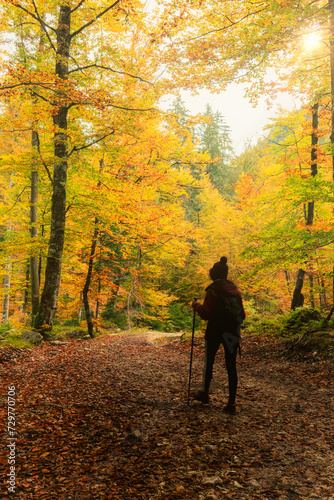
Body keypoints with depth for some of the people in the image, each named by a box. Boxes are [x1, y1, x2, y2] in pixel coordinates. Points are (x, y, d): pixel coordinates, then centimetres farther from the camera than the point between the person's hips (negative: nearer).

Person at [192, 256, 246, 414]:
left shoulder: (213, 290, -13)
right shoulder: (235, 290, 4)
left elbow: (206, 314, -16)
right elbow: (242, 314, 8)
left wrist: (196, 306, 1)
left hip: (215, 332, -4)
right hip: (232, 333, 4)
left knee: (209, 362, 15)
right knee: (231, 367, 6)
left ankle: (205, 394, 32)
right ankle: (231, 404, 6)